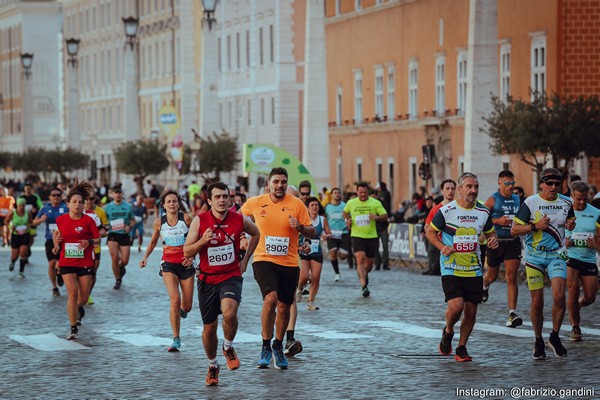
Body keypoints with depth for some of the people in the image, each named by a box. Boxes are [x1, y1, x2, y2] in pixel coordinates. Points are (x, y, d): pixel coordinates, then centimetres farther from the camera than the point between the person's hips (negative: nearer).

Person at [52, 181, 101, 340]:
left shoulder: (88, 220, -5)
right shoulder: (61, 219, 0)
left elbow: (98, 238, 1)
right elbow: (56, 232, 19)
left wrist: (89, 242, -19)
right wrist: (56, 242, -1)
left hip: (85, 262, 0)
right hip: (67, 262, 0)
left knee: (83, 297, 5)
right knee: (72, 293, -14)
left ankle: (79, 308, 44)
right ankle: (73, 328, -6)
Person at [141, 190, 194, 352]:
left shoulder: (186, 219, -8)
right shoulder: (159, 222, -2)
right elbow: (153, 242, 15)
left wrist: (192, 256, -11)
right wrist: (145, 257, 3)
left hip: (185, 264, 0)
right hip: (168, 264, 0)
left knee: (186, 307, 4)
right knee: (175, 300, -19)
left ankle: (181, 311, 45)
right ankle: (176, 340, -13)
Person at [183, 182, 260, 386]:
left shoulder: (239, 220, -4)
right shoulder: (199, 221, -7)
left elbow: (256, 233, 18)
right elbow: (187, 251, -5)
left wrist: (245, 259, 13)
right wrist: (203, 241, -23)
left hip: (231, 276, -1)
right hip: (207, 279, 1)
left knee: (229, 312, -29)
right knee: (209, 327, 9)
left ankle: (228, 348, 1)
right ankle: (212, 366, 32)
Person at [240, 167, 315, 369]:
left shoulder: (297, 204, -2)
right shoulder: (255, 203, 0)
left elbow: (312, 232, 2)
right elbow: (240, 216, 21)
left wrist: (300, 227, -18)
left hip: (289, 263, 2)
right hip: (263, 260, -2)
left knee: (284, 307, 9)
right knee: (270, 298, -24)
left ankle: (278, 347, 32)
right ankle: (265, 347, -12)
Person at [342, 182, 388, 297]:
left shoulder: (375, 203, -1)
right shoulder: (351, 203, 4)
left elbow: (385, 216, 0)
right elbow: (345, 212, 23)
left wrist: (377, 217, -21)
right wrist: (347, 220, 2)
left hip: (371, 236, 1)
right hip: (357, 236, -1)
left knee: (370, 262, 10)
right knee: (360, 259, -20)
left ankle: (365, 274, 45)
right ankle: (364, 286, -25)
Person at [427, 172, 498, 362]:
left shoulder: (483, 212, 5)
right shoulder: (446, 211, -6)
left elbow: (490, 233, 20)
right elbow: (431, 232, 4)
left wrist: (493, 239, -4)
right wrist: (442, 247, -13)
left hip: (474, 270, 4)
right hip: (451, 268, -4)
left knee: (471, 310, 2)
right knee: (456, 306, -19)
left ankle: (461, 348, 18)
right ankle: (448, 332, 13)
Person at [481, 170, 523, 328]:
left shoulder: (518, 200, 10)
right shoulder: (492, 200, -5)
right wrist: (498, 221, -19)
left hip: (513, 241, 2)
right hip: (496, 242, -2)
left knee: (511, 277, -9)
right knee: (492, 275, 15)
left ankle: (512, 313, -14)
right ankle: (484, 285, 54)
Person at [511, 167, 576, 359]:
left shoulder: (566, 203, 4)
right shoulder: (530, 203, -6)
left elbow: (570, 223, 23)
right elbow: (514, 230, -5)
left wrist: (571, 225, -1)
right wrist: (535, 226, -19)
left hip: (557, 255, 2)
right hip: (534, 256, -1)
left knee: (559, 296, -17)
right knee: (537, 302, 1)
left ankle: (554, 337, 3)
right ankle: (538, 342, 19)